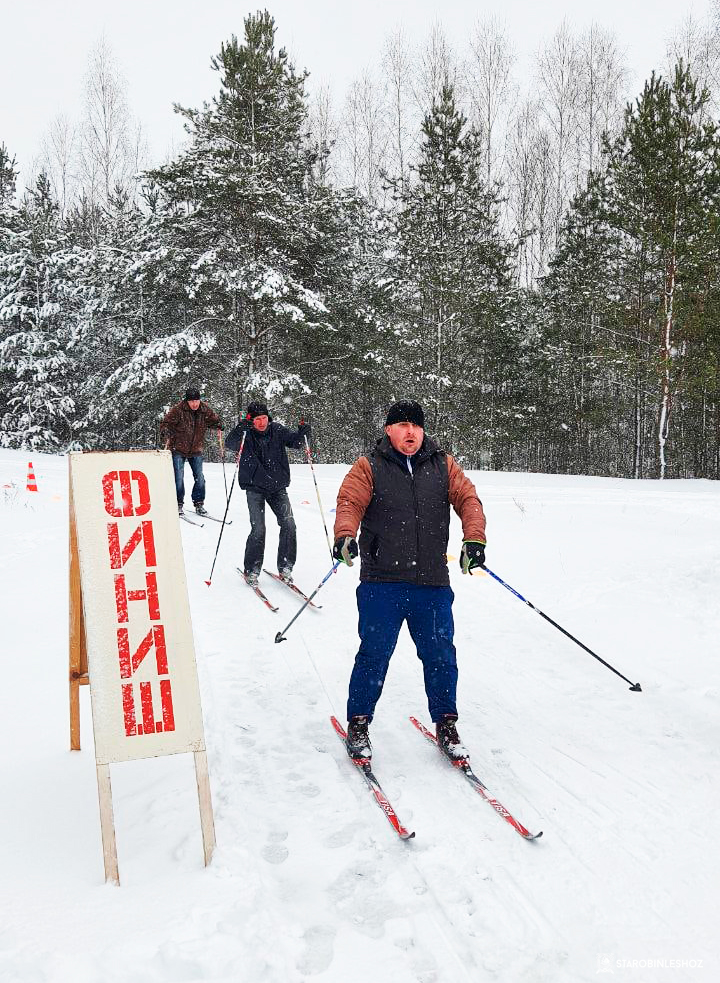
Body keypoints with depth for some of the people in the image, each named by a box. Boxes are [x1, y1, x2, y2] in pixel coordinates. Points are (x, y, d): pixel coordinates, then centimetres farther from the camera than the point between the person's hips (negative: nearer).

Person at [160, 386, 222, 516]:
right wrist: (167, 435, -26)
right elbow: (166, 423, -10)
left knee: (200, 477, 4)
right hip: (178, 449, -3)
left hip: (196, 450, 3)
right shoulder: (177, 409, -13)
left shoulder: (205, 410, -2)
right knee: (179, 477, -5)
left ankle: (199, 503, 16)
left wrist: (219, 428, -1)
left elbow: (215, 420, 17)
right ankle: (178, 504, 8)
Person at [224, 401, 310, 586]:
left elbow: (294, 440, 6)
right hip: (255, 488, -3)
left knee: (288, 524, -6)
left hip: (278, 486, 3)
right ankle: (252, 570, 7)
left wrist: (302, 433, -16)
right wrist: (241, 429, -41)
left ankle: (285, 567, 9)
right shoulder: (246, 434, -8)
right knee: (258, 529, -11)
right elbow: (230, 444, -24)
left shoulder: (277, 430, 0)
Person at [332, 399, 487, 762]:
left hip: (433, 583, 3)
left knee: (440, 655, 7)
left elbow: (468, 499, 5)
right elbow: (350, 502, -7)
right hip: (382, 582, -2)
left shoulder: (444, 467, 12)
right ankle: (359, 723, 17)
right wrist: (346, 535, -27)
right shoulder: (369, 467, 4)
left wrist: (474, 539, -12)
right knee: (374, 653, -1)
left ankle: (446, 723, 25)